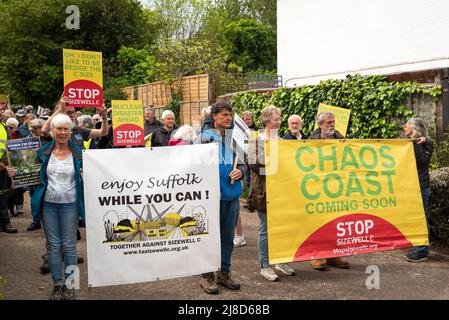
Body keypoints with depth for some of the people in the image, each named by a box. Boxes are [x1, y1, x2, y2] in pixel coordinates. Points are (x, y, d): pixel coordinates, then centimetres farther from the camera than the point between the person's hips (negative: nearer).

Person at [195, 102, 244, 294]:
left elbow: (243, 161, 19)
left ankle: (224, 273, 24)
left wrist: (240, 171, -3)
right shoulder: (204, 137, -1)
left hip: (232, 193, 5)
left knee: (228, 235, 12)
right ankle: (206, 275, 12)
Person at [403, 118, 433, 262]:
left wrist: (419, 146, -19)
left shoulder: (426, 143, -7)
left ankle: (422, 252, 0)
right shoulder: (410, 143, 15)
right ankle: (418, 249, 18)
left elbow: (422, 162, -18)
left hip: (421, 187, -8)